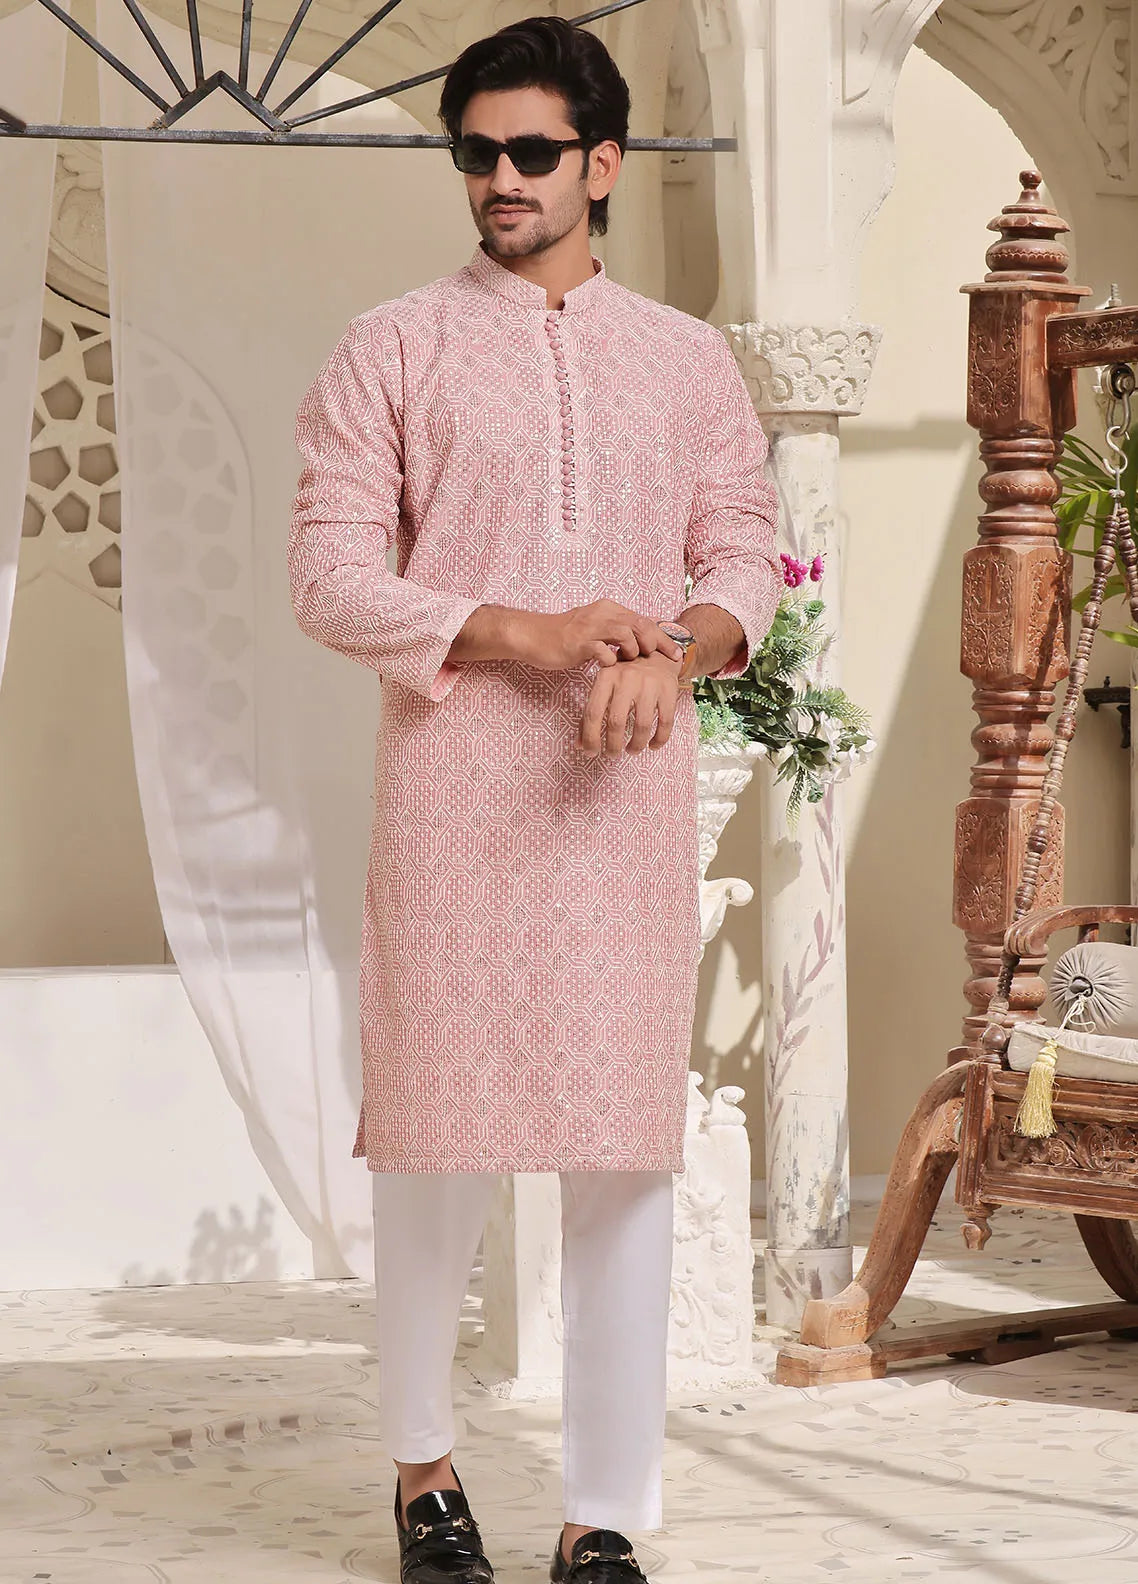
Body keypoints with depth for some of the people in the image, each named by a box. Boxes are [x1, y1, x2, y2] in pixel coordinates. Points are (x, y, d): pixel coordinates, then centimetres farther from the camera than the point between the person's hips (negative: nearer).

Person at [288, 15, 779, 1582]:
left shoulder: (689, 360, 13)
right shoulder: (394, 348, 6)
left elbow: (744, 559, 10)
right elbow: (330, 574, 0)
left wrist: (671, 654, -13)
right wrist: (526, 638, -13)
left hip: (629, 794, 1)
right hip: (450, 789, -1)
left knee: (627, 1149, -2)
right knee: (437, 1133, 2)